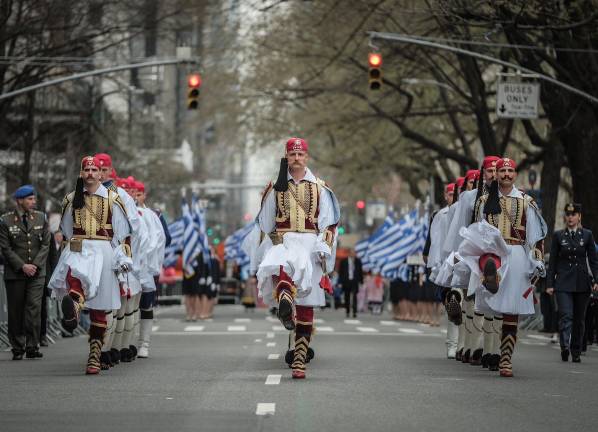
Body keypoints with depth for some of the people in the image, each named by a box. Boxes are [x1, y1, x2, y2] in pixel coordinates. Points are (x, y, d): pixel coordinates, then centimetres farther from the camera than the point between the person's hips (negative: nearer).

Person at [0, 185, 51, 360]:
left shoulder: (41, 218, 8)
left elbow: (46, 244, 6)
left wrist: (35, 265, -7)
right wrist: (22, 266, -11)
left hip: (36, 273, 1)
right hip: (14, 273, -1)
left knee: (34, 308, -8)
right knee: (16, 311, 2)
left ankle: (32, 347, -5)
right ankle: (17, 349, 9)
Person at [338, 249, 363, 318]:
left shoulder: (358, 261, 4)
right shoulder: (344, 261, 3)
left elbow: (360, 271, 8)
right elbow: (340, 272, 4)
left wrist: (361, 281, 4)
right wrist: (341, 282, -1)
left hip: (354, 281, -1)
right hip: (346, 282, 1)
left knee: (354, 297, -11)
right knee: (347, 298, 6)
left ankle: (355, 312, -14)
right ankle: (347, 312, 16)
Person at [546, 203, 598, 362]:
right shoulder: (558, 235, 5)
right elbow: (552, 261, 6)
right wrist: (549, 284, 0)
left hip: (582, 283, 1)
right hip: (563, 282, -1)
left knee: (579, 318, 7)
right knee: (566, 315, -17)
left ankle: (576, 352, 15)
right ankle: (565, 347, -28)